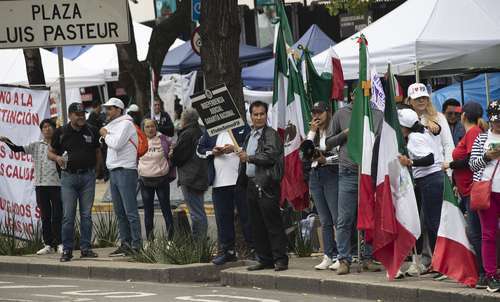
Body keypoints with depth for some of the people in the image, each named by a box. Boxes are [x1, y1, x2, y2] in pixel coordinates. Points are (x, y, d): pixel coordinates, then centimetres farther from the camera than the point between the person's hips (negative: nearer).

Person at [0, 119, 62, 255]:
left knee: (57, 215, -4)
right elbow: (17, 149, 4)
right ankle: (48, 245, 8)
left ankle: (59, 244, 1)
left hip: (57, 184, -3)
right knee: (45, 216, 5)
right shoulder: (35, 146, 10)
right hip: (41, 184, 3)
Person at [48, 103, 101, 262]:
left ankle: (86, 248, 9)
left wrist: (95, 170, 7)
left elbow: (97, 152, 17)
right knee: (68, 215, -4)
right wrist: (57, 158, -12)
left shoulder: (92, 131, 7)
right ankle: (67, 249, 1)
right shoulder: (61, 132, 2)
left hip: (88, 176, 2)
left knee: (86, 214, 4)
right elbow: (50, 152, 10)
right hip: (68, 176, -2)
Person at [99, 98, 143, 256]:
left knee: (130, 211, -10)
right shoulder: (112, 125, 20)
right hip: (113, 172, 9)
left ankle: (136, 245, -11)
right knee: (120, 212, 9)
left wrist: (105, 135, -4)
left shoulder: (126, 124, -8)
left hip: (125, 171, -9)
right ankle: (125, 244, 12)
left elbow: (116, 143, -19)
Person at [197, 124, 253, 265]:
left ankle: (254, 248, 8)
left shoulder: (243, 128, 2)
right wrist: (212, 152, -3)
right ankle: (226, 250, 13)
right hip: (219, 182, 4)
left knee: (246, 215, 1)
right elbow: (200, 149, 16)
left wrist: (235, 148, -16)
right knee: (223, 217, 6)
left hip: (240, 180, -4)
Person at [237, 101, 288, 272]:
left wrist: (249, 158, -14)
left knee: (273, 224, -8)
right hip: (251, 184, 8)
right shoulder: (250, 136, 21)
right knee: (257, 226, 9)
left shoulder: (271, 135, -5)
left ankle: (280, 259, -7)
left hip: (266, 185, -8)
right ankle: (265, 259, 14)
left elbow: (270, 156, -17)